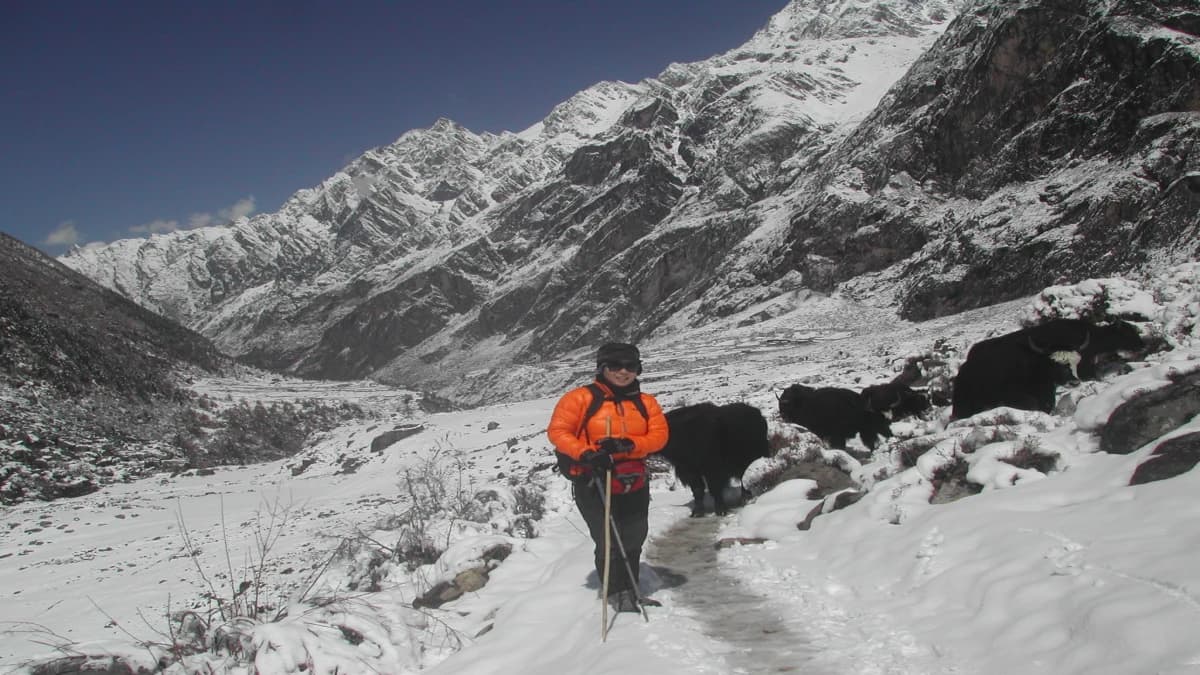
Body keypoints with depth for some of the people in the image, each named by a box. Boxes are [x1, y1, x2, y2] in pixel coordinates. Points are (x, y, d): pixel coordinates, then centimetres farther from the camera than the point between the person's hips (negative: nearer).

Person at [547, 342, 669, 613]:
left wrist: (629, 445, -21)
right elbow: (557, 430, -10)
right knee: (609, 542, -5)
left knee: (633, 540, 16)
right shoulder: (581, 398, -7)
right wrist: (585, 453, -24)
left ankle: (630, 591, 35)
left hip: (634, 485, 5)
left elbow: (659, 434, -3)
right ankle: (616, 592, 14)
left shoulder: (645, 403, 5)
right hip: (594, 484, -5)